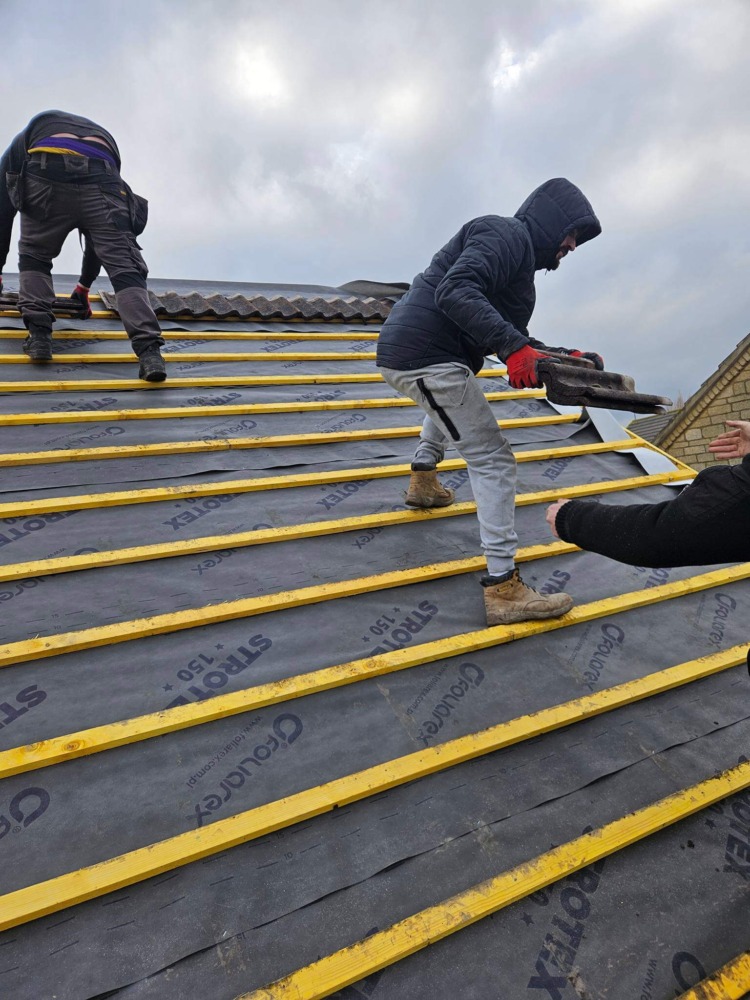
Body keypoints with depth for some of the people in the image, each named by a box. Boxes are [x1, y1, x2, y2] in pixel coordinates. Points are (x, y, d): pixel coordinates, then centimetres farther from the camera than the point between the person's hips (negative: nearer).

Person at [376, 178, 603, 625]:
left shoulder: (520, 254, 25)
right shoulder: (506, 233, -5)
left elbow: (515, 340, 24)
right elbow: (455, 291, -24)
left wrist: (562, 355, 11)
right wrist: (512, 345, -28)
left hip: (406, 353, 10)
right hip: (428, 359, -10)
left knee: (453, 400, 42)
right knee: (493, 461, -9)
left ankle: (423, 481, 49)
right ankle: (504, 588, -8)